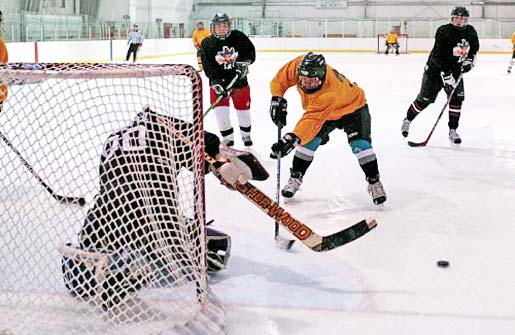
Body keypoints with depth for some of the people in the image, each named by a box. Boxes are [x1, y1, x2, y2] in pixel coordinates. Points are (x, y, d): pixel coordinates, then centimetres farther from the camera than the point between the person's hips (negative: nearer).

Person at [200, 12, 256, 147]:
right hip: (219, 80, -1)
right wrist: (217, 84, -26)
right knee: (220, 108, -10)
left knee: (243, 106, 11)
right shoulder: (207, 43, -11)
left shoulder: (238, 37, -8)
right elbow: (208, 67, -16)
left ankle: (246, 134, 34)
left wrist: (243, 62, -24)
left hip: (238, 77, 1)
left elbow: (250, 51, -4)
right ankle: (227, 137, 7)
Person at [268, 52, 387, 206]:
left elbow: (312, 120, -51)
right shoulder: (299, 65, -31)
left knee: (360, 143, -19)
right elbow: (281, 78, -14)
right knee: (309, 140, -7)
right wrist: (277, 99, -23)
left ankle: (374, 181, -2)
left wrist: (293, 138, -62)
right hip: (323, 110, 6)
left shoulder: (330, 94, -45)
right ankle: (295, 177, 9)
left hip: (352, 105, -6)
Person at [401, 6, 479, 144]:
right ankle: (408, 119, 25)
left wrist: (469, 61, -7)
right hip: (435, 69, -4)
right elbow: (439, 55, -28)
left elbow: (474, 49, 13)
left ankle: (452, 130, 3)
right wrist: (446, 76, -32)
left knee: (457, 98, -8)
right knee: (424, 99, 1)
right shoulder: (444, 31, -24)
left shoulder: (470, 32, -5)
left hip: (456, 70, 5)